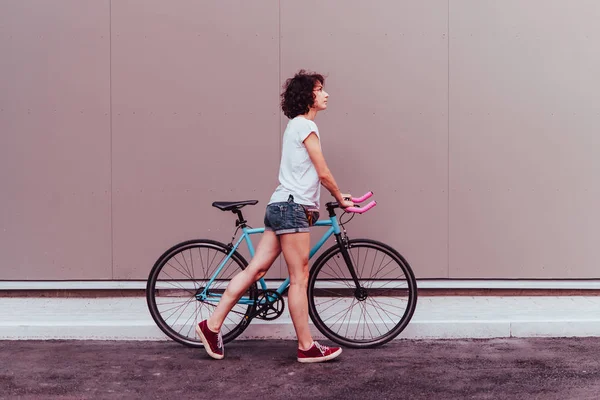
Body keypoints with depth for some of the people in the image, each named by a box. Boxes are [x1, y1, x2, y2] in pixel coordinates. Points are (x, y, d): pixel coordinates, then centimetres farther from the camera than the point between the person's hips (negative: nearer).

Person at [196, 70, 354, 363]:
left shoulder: (297, 124, 22)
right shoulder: (306, 125, -8)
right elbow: (323, 173, -9)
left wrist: (336, 196, 22)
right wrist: (341, 199, 5)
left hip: (280, 206, 10)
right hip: (292, 208, -10)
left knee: (255, 270, 6)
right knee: (299, 279, -4)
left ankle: (212, 325, 6)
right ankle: (306, 347, 3)